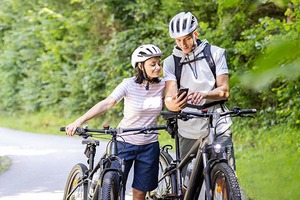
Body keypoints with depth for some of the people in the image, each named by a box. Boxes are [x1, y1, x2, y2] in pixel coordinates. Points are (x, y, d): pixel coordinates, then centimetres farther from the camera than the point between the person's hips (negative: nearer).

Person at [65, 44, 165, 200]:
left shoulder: (162, 85, -3)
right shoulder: (129, 85, -15)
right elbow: (106, 103, -26)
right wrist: (79, 121, -39)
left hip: (149, 146, 3)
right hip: (125, 143, -3)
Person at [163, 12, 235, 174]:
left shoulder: (215, 53, 1)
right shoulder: (170, 62, 3)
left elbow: (224, 90, -6)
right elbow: (170, 95, -11)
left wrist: (204, 94, -28)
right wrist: (172, 104, -36)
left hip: (217, 127, -1)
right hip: (188, 131, 1)